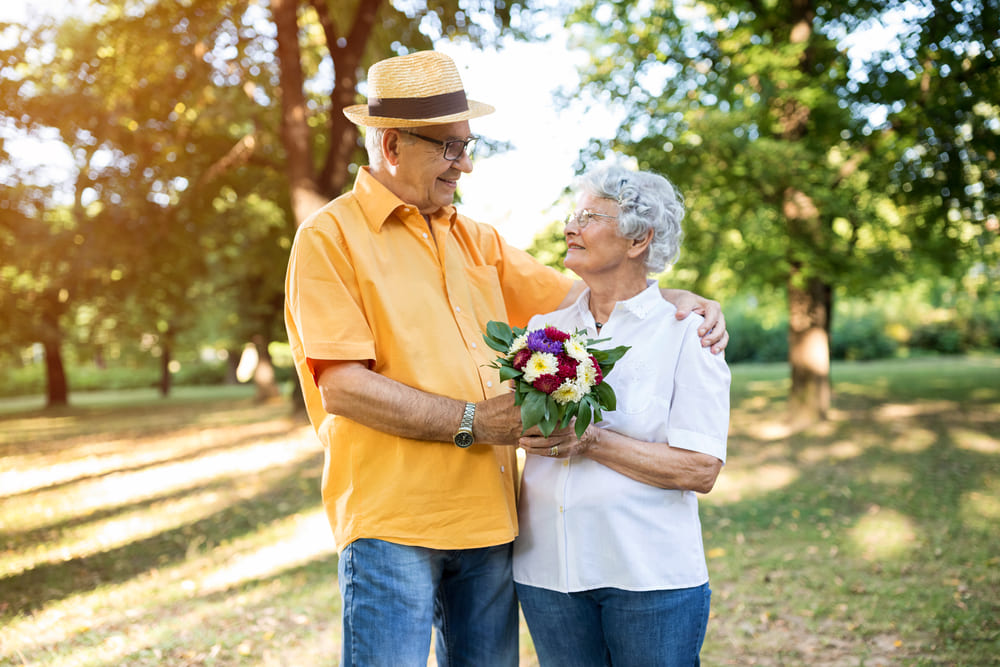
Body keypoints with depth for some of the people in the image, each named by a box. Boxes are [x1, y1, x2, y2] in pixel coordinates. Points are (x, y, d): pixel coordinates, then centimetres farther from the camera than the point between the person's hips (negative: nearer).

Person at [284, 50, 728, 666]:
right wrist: (470, 422, -15)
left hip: (488, 519, 6)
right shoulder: (330, 238, -5)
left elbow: (575, 296, 20)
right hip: (392, 521, -6)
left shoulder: (475, 240, 16)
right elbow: (343, 388, -14)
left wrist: (678, 300, 5)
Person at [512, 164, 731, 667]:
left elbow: (700, 470, -12)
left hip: (650, 574, -4)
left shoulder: (685, 331, -5)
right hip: (548, 568, 4)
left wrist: (591, 441, -18)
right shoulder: (545, 325, 9)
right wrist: (528, 427, -5)